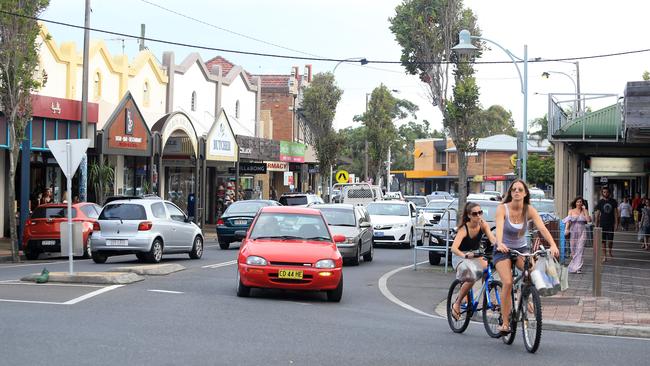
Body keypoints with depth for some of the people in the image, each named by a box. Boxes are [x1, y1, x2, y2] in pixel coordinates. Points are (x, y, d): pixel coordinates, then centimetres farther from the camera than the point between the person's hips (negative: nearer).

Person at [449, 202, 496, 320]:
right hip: (460, 257, -5)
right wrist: (465, 256, -57)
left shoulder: (483, 225, -12)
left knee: (485, 266, -26)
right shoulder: (464, 229, -25)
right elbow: (454, 248, -38)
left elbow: (492, 238, -27)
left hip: (475, 254, 5)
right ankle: (457, 305, -8)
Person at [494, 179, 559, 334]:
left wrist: (553, 245, -38)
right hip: (503, 250, -2)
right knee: (508, 283, -22)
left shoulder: (529, 210, -8)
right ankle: (505, 322, -13)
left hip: (521, 249, 2)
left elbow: (542, 228, -21)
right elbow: (499, 228, -30)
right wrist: (500, 243, -51)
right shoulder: (502, 208, -14)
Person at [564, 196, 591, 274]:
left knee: (580, 250, -9)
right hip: (573, 232, 1)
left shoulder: (584, 211, 6)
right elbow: (568, 221, 3)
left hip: (582, 232, -1)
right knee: (573, 250, 3)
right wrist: (567, 229, -13)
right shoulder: (571, 211, 9)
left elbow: (589, 220, -8)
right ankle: (573, 267, 15)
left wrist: (585, 210, -7)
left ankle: (578, 268, -9)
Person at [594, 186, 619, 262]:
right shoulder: (600, 202, 2)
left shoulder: (613, 201, 5)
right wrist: (596, 225, 0)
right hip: (602, 224, -1)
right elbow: (597, 214, 4)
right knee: (603, 241, -1)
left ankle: (610, 253, 26)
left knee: (610, 240, 0)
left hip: (611, 224, 1)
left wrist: (616, 223, -1)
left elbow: (615, 213, 7)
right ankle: (604, 256, 4)